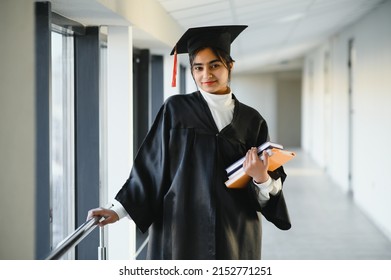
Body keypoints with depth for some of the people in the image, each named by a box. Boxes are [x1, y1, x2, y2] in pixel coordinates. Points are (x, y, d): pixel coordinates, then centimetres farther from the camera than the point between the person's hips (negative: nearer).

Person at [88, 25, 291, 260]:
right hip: (182, 231, -2)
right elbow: (151, 166, 1)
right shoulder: (176, 110, 1)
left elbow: (268, 192, 6)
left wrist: (262, 179, -16)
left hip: (235, 234, 2)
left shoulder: (251, 120, 5)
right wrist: (119, 210, -7)